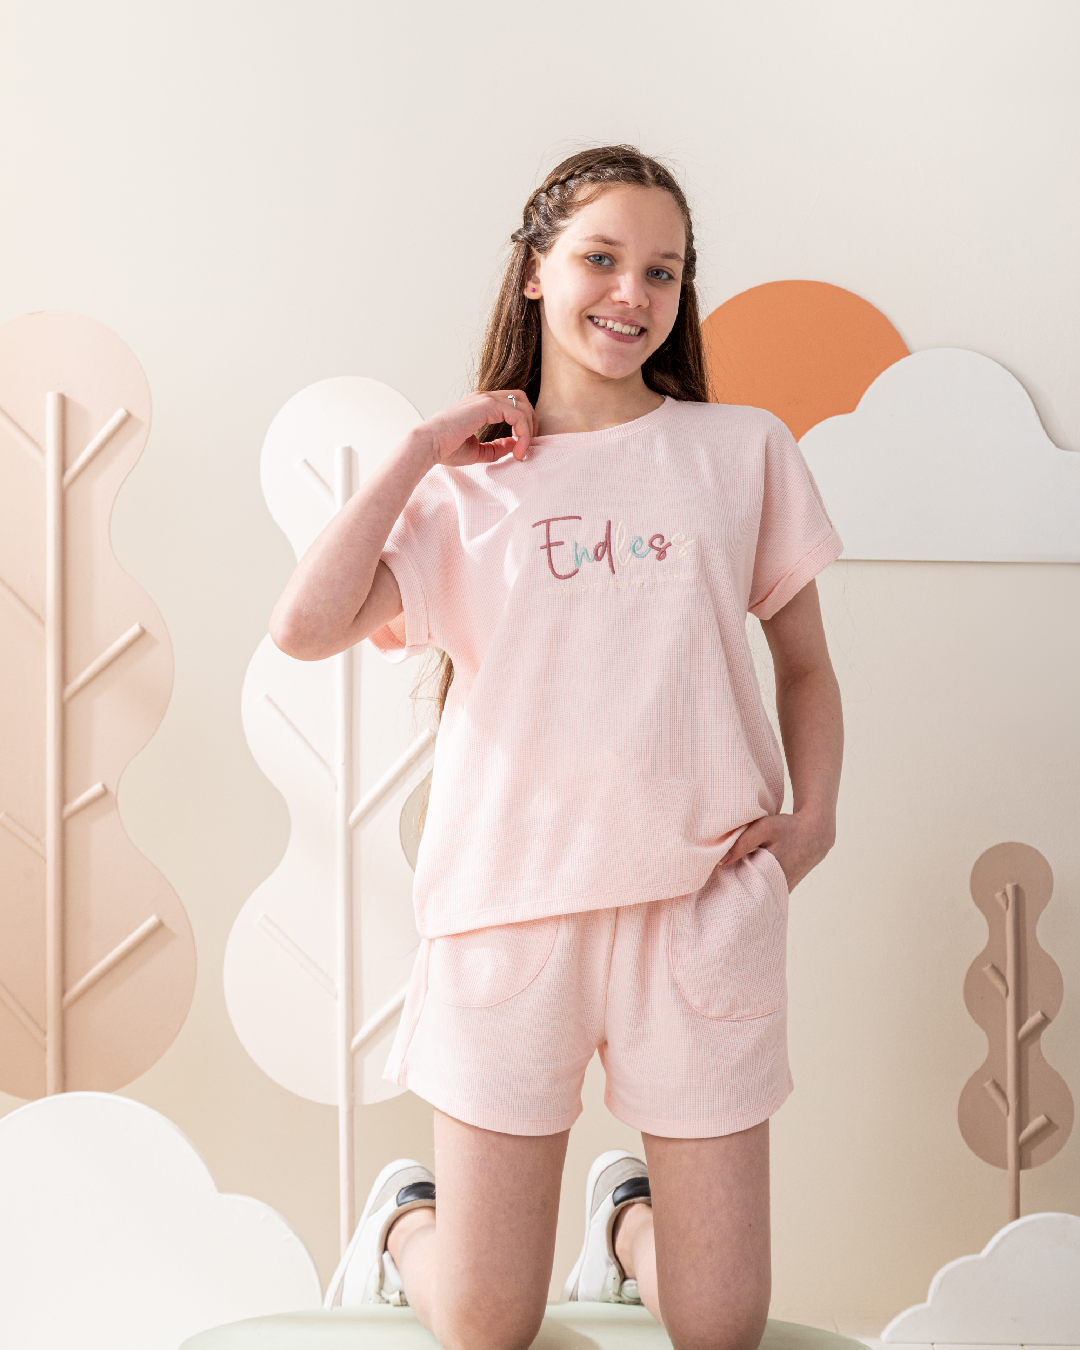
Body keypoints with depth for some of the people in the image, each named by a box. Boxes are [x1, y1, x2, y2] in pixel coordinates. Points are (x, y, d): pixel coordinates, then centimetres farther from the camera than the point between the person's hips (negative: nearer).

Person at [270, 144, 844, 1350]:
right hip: (512, 900, -1)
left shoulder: (743, 449, 9)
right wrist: (422, 446, -4)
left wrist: (814, 815, -3)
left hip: (703, 901, 1)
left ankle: (627, 1214, 38)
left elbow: (805, 664, 14)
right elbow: (305, 628, -8)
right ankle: (404, 1220, 41)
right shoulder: (464, 483, 7)